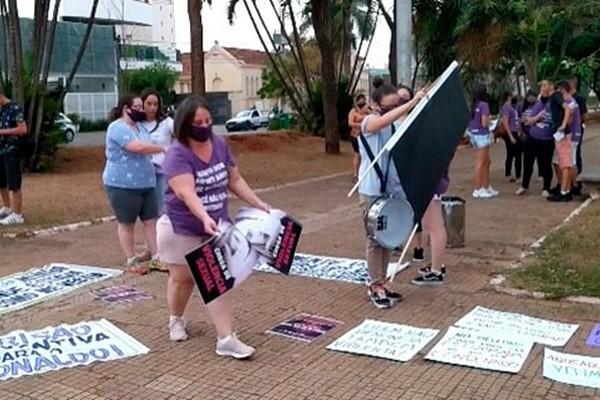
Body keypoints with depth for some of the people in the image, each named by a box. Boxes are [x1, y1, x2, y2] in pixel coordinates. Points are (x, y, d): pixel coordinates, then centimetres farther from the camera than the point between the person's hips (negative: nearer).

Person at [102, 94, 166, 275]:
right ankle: (131, 261, 13)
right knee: (127, 224, 4)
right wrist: (162, 148, -15)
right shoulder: (118, 128, -15)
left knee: (151, 220, 5)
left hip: (146, 184, 8)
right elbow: (138, 147, -27)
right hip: (122, 185, -8)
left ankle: (156, 257, 11)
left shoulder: (138, 127, 15)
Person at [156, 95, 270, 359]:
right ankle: (176, 320, 43)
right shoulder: (177, 155, -22)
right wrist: (205, 218, -50)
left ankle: (226, 339, 1)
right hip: (181, 229, -4)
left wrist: (258, 203, -1)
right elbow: (186, 192, -35)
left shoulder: (220, 145, -3)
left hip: (215, 227, 4)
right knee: (183, 278, 15)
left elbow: (235, 181, 6)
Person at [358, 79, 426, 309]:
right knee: (375, 239, 1)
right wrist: (413, 102, -38)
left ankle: (380, 284, 25)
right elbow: (384, 120, -34)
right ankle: (376, 286, 11)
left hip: (393, 191, 7)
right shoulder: (369, 122, -10)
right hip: (373, 192, -7)